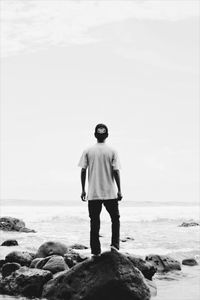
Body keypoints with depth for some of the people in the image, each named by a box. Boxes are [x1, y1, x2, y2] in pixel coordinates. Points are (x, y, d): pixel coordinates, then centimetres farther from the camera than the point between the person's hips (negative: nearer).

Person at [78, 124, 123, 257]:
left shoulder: (88, 151, 0)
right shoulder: (112, 151, -3)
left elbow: (83, 171, -2)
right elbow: (116, 172, -6)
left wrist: (83, 190, 6)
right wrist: (119, 191, -1)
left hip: (93, 193, 1)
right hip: (110, 193, -1)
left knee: (94, 222, 6)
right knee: (115, 219, 15)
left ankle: (96, 251, 8)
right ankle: (115, 244, 2)